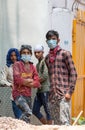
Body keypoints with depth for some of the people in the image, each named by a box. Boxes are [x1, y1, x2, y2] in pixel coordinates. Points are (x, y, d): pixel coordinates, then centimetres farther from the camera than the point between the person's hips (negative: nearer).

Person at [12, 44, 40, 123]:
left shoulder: (32, 67, 10)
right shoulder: (17, 64, -4)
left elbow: (37, 83, 3)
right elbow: (17, 79, -18)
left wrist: (25, 82, -10)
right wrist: (29, 80, -5)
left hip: (28, 95, 6)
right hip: (18, 94, -6)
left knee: (28, 116, 9)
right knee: (28, 112, -22)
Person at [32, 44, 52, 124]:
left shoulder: (45, 61, -7)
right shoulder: (38, 64, 20)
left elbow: (45, 75, -17)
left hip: (45, 89, -9)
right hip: (39, 90, 9)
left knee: (47, 110, -5)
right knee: (35, 111, 11)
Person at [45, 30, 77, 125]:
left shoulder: (65, 53, -2)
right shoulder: (47, 58, 15)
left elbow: (73, 73, -5)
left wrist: (70, 92, -12)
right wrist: (51, 92, 14)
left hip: (63, 94, -6)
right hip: (53, 95, 6)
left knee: (64, 121, -11)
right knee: (56, 122, 10)